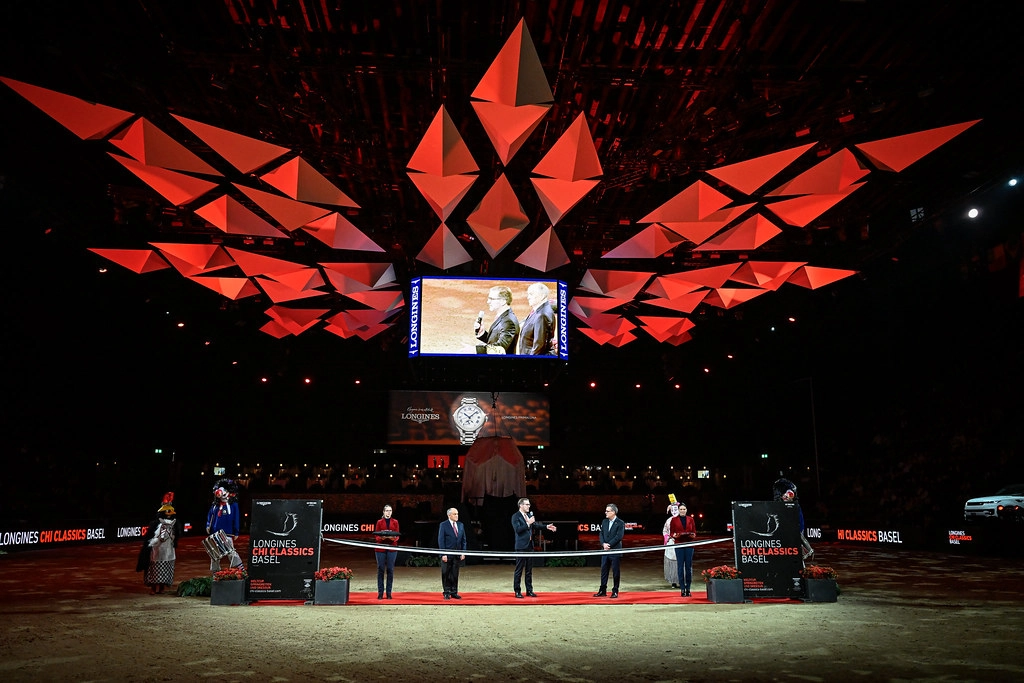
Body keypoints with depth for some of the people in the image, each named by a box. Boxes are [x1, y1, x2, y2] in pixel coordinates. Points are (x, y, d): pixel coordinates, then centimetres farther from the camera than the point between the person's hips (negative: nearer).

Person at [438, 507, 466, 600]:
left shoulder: (461, 525, 11)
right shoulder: (443, 525, -4)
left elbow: (463, 540, 13)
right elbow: (441, 540, -7)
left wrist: (463, 553, 4)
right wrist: (443, 554, -13)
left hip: (457, 554, 4)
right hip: (447, 554, -4)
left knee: (455, 574, 7)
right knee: (446, 575, 1)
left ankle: (454, 592, 16)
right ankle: (447, 593, 10)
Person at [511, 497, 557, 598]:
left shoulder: (529, 515, 13)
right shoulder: (515, 516, -9)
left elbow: (536, 525, 14)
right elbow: (517, 529, -19)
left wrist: (547, 526, 1)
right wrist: (528, 523, -23)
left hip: (530, 545, 7)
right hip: (521, 546, -7)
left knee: (529, 570, 11)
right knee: (519, 570, -1)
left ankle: (529, 590, 18)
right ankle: (517, 591, 5)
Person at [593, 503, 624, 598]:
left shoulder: (620, 523, -8)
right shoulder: (604, 522, 11)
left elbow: (619, 537, -15)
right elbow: (601, 534, 8)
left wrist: (609, 545, -16)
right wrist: (603, 544, -9)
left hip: (615, 551, -6)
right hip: (605, 551, 6)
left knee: (615, 572, 2)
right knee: (604, 571, 8)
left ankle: (615, 591, 11)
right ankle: (603, 591, 15)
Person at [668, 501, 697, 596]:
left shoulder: (690, 519, 11)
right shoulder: (673, 520, 5)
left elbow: (694, 532, 11)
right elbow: (671, 533, 4)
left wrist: (693, 535, -11)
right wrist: (675, 535, -17)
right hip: (679, 545, -2)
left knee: (689, 566, 2)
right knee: (680, 566, -3)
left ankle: (688, 588, 10)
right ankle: (682, 589, 2)